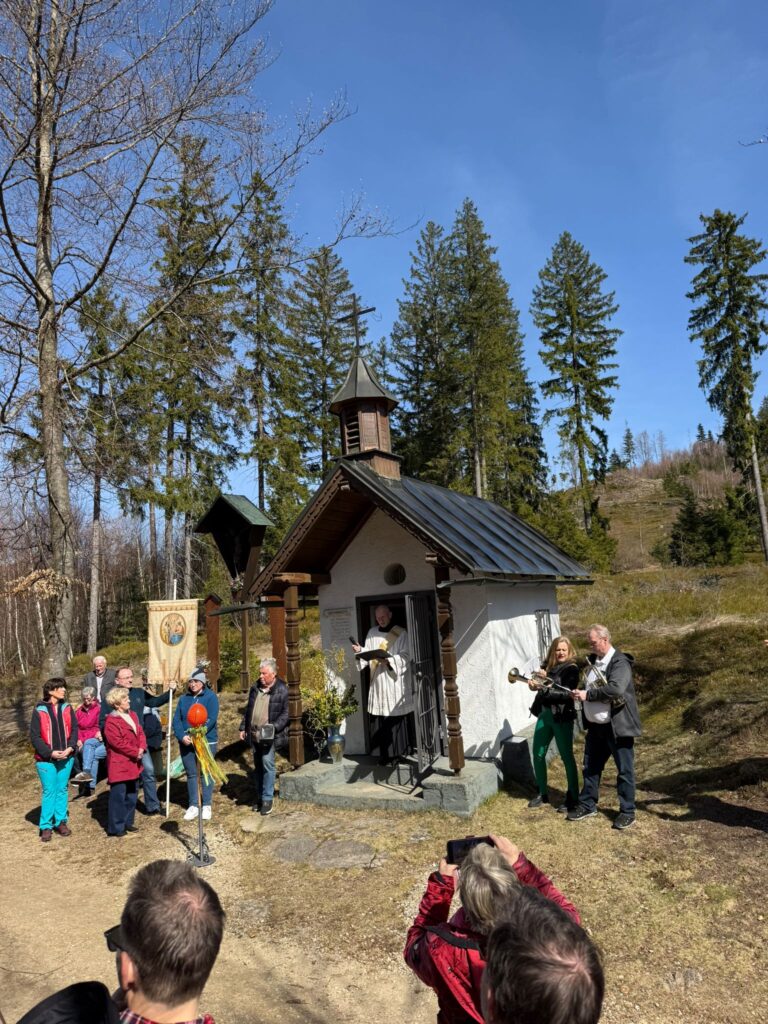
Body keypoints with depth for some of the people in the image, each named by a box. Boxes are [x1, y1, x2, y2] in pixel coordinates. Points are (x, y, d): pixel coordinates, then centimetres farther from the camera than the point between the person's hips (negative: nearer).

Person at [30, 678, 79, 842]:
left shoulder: (67, 708, 2)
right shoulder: (39, 711, -8)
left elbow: (74, 729, 3)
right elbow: (34, 736, -7)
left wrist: (70, 748, -12)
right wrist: (50, 753, -14)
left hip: (66, 757, 3)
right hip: (46, 759, -3)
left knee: (62, 789, 11)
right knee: (49, 791, 0)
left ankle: (61, 821, 22)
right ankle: (46, 826, 11)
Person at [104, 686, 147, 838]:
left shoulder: (132, 715, 10)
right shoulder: (111, 721, -16)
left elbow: (140, 733, 11)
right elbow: (117, 742, -21)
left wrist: (141, 748, -8)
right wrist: (135, 752, -16)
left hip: (133, 764, 8)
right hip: (119, 765, -8)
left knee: (132, 795, 16)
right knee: (118, 796, -1)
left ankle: (128, 822, 28)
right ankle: (116, 827, 9)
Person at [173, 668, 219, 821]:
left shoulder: (211, 697, -6)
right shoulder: (183, 699, 8)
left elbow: (211, 719, -14)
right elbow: (177, 719, 4)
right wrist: (182, 736, -12)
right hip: (186, 743, 4)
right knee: (191, 774, 10)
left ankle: (206, 806, 13)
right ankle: (193, 805, 19)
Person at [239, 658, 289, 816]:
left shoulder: (281, 690, -8)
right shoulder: (255, 688, 10)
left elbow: (285, 714, -8)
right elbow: (248, 710, 19)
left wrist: (274, 726, -20)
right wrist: (243, 727, 16)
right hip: (254, 734, 6)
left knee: (267, 764, -13)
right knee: (258, 766, 12)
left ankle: (267, 799, -3)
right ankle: (260, 797, 23)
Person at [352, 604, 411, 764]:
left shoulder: (401, 633, 1)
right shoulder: (372, 632, 13)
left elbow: (405, 657, -4)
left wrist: (389, 660, -18)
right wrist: (360, 651, -7)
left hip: (395, 680, -3)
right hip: (378, 681, 3)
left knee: (396, 718, -1)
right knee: (382, 720, 1)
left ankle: (400, 751, 8)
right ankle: (385, 755, 6)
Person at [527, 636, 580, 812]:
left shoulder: (571, 668, -7)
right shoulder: (548, 665, 9)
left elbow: (566, 693, -18)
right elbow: (542, 686, 9)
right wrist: (535, 685, -12)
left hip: (562, 716, -6)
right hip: (544, 714, 6)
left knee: (567, 757, 2)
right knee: (538, 755, 9)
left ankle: (573, 798, 14)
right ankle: (543, 794, 25)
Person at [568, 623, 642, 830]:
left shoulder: (620, 662, -16)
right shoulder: (593, 660, 10)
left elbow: (616, 689, -31)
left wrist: (588, 695, -24)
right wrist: (580, 693, 0)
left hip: (617, 726, -8)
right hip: (595, 726, 8)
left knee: (624, 770, 5)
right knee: (590, 767, 15)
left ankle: (627, 812, 17)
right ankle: (587, 805, 29)